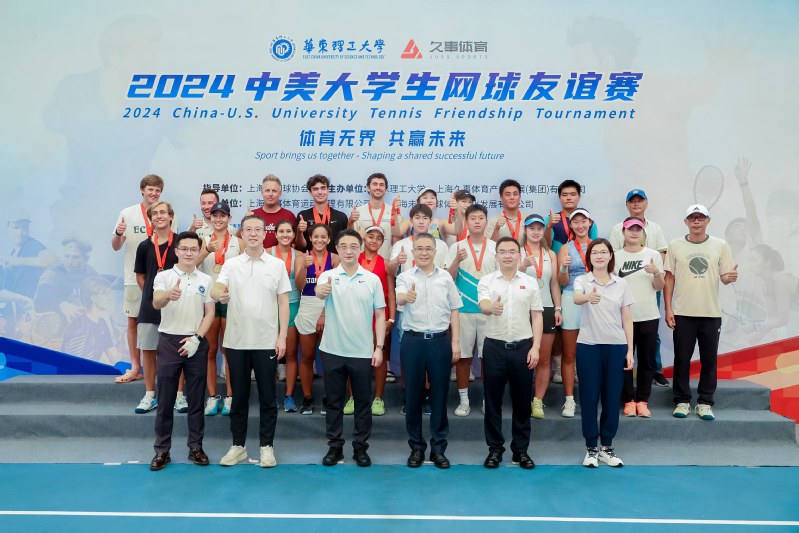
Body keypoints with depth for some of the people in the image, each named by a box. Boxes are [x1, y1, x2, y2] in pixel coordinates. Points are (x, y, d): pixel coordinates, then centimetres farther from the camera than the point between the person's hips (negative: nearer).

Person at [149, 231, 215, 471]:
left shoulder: (206, 280, 5)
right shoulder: (163, 276, 0)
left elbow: (210, 313, 4)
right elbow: (156, 303, -18)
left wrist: (197, 338, -9)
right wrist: (169, 295, -41)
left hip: (196, 343, 1)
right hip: (169, 341, -1)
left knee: (196, 399, 7)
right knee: (165, 399, 4)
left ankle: (195, 447, 18)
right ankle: (162, 450, 14)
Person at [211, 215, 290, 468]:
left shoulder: (277, 265, 2)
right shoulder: (231, 264, 4)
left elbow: (283, 303, 2)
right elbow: (215, 290, -10)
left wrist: (282, 337, -5)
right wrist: (219, 294, -35)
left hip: (267, 342, -1)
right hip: (237, 341, 1)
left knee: (267, 396, 6)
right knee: (239, 396, 10)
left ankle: (266, 446, 17)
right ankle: (238, 445, 22)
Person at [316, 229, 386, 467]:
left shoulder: (373, 279, 1)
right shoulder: (328, 276, -3)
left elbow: (380, 315, 4)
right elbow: (319, 291, -26)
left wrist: (379, 347, -3)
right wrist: (321, 291, -51)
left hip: (362, 352, 1)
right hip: (332, 351, 0)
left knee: (363, 402, 9)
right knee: (334, 401, 10)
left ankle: (360, 447, 22)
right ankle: (334, 446, 23)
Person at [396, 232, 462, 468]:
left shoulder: (446, 277, 6)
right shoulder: (405, 277, 0)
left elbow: (454, 310, 9)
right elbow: (399, 297, -21)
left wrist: (455, 342, 3)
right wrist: (406, 297, -45)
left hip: (440, 340, 1)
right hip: (413, 341, -1)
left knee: (439, 395, 6)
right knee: (413, 394, 6)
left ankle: (438, 448, 18)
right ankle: (416, 447, 20)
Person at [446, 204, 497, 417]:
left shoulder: (495, 247, 5)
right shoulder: (457, 247, 2)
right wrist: (457, 261, -18)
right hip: (464, 310, 0)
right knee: (463, 355, 4)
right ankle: (463, 399, 16)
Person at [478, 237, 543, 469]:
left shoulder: (530, 282, 5)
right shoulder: (487, 281, 0)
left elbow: (537, 317, 6)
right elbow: (483, 306, -19)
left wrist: (535, 347, -3)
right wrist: (492, 308, -43)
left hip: (522, 347, 1)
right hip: (495, 347, -1)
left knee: (522, 401, 8)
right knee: (493, 400, 5)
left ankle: (521, 449, 20)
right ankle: (495, 448, 18)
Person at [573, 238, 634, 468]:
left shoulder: (621, 284, 6)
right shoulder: (582, 280, -1)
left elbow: (627, 319, 8)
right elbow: (576, 298, -25)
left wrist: (630, 350, 3)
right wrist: (588, 297, -49)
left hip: (616, 346, 2)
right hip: (588, 345, -2)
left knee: (612, 397, 8)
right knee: (589, 397, 3)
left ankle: (607, 446, 22)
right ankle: (591, 448, 16)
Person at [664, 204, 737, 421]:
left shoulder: (720, 246, 4)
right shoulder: (675, 246, 3)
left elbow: (724, 277, 6)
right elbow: (669, 278, 4)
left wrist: (730, 277, -19)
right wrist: (668, 309, -1)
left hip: (711, 313, 1)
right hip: (683, 313, -1)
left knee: (709, 360, 6)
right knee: (682, 358, 4)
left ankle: (705, 403, 17)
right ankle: (682, 401, 15)